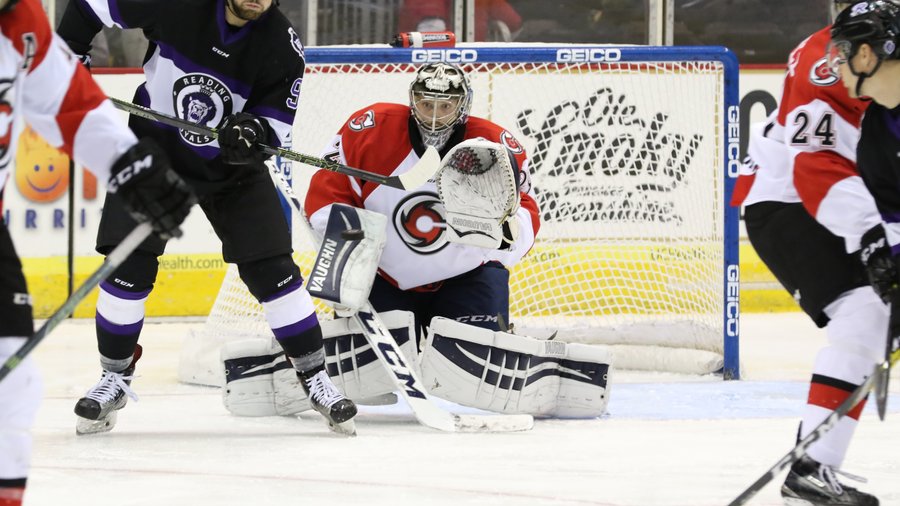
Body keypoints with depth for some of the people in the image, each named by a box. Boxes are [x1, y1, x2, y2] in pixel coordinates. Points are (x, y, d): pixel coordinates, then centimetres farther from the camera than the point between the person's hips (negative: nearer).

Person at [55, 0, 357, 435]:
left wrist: (253, 131, -36)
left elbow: (276, 126, -14)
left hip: (232, 165, 1)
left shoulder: (282, 48, -18)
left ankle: (315, 379, 6)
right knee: (129, 265, -10)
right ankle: (115, 379, 7)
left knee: (271, 270, -7)